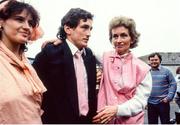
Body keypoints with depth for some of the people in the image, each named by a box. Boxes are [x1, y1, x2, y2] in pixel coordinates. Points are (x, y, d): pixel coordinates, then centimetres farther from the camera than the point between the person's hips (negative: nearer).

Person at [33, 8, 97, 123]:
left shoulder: (90, 55, 4)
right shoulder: (50, 52, -13)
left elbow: (91, 89, 10)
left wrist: (93, 115, 5)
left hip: (88, 119, 6)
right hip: (59, 119, -5)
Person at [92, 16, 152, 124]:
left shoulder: (142, 69, -5)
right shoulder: (104, 58, -2)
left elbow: (140, 101, -9)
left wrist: (117, 109, -22)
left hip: (131, 121, 0)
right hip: (104, 119, 1)